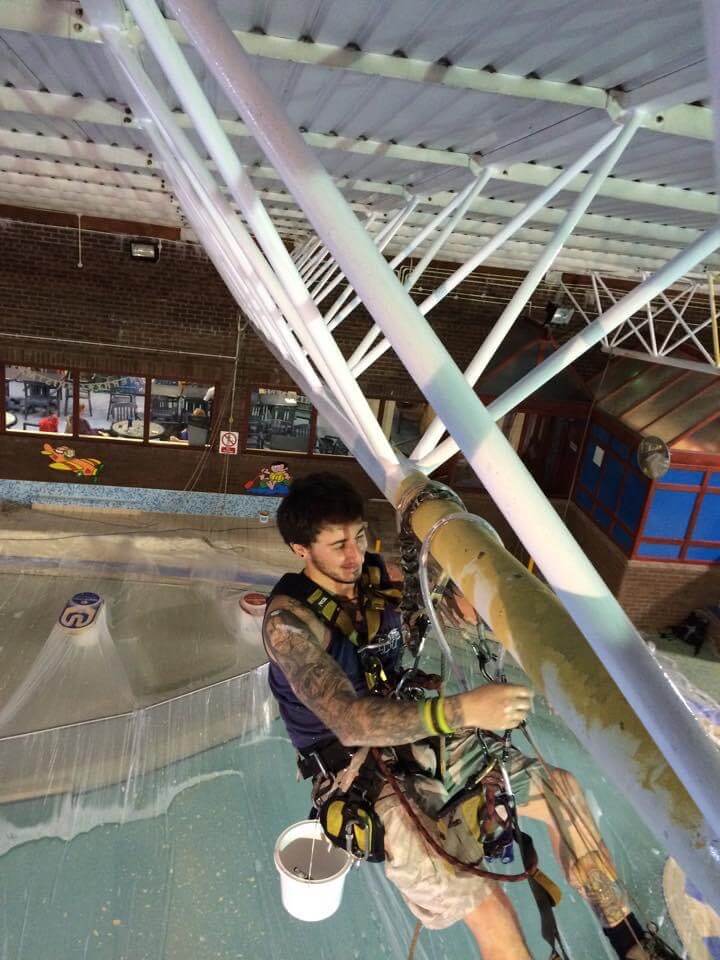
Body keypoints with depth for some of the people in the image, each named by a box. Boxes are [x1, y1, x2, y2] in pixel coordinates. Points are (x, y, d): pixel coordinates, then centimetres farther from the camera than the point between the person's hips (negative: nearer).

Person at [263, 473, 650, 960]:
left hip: (412, 739, 7)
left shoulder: (376, 573, -3)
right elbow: (348, 721, -34)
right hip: (356, 771, -7)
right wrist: (460, 711, -46)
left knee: (560, 788, 1)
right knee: (489, 914, -23)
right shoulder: (289, 619, -23)